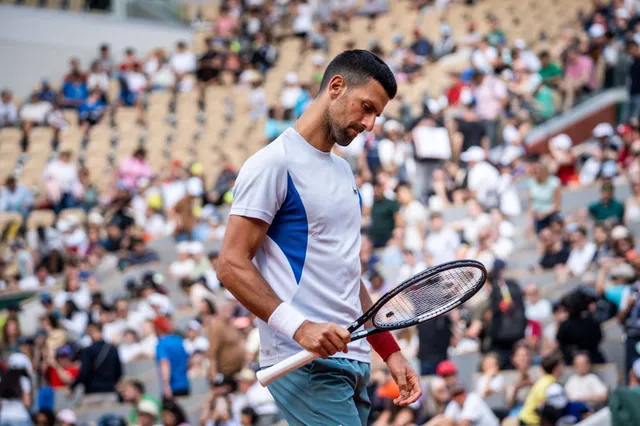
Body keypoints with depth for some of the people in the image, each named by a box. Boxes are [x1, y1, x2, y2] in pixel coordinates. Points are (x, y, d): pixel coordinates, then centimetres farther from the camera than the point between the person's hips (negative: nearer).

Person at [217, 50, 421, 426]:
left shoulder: (344, 172, 22)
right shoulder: (275, 163, -6)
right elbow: (232, 265, -12)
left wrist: (391, 352, 21)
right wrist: (299, 326, -23)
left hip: (352, 361, 9)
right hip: (306, 364, -9)